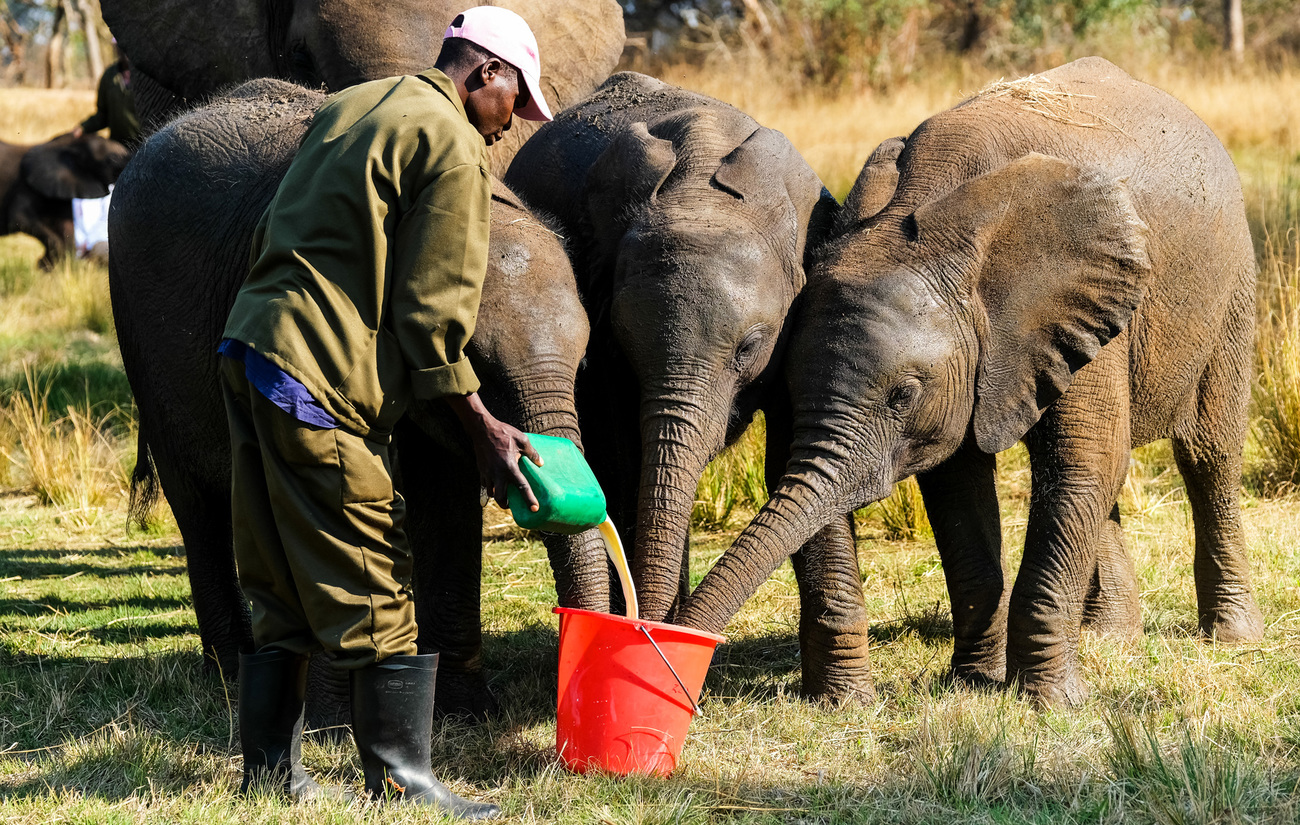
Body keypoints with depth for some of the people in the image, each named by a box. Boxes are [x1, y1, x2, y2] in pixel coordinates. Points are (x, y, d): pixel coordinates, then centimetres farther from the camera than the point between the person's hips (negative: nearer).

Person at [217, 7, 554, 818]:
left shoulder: (348, 107, 20)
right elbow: (431, 311, -10)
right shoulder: (454, 148, -6)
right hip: (319, 376, -9)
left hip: (248, 349, 9)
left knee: (283, 585, 14)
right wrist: (483, 428, -4)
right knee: (374, 587, -3)